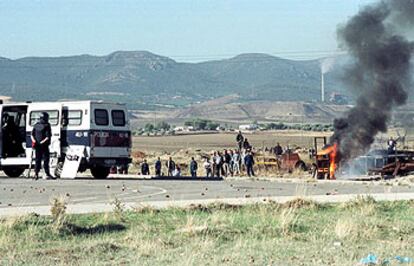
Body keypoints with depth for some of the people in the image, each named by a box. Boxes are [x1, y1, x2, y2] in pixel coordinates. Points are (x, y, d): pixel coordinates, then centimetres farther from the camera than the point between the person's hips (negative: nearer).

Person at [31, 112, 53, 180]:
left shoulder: (36, 125, 10)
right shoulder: (46, 126, -9)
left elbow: (32, 135, 11)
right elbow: (48, 137, -16)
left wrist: (34, 141, 0)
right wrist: (42, 142, -13)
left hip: (37, 146, 6)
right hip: (44, 146, -6)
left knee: (38, 160, 11)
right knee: (46, 160, -2)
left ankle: (36, 174, 6)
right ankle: (47, 174, -2)